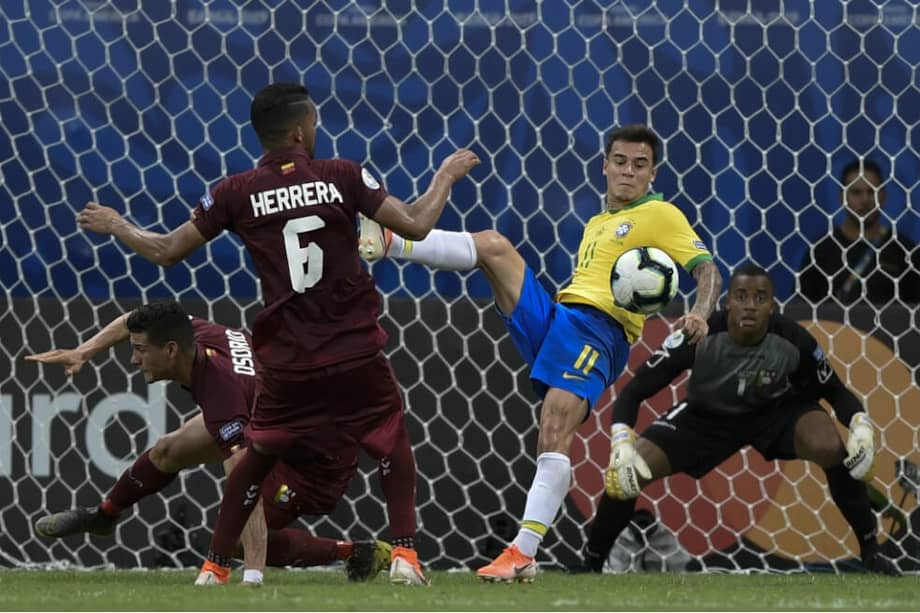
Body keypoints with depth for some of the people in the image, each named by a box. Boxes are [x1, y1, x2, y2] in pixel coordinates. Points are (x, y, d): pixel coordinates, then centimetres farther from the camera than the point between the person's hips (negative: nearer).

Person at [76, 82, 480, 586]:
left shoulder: (237, 193, -3)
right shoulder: (342, 176, -7)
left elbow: (166, 252, 4)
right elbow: (415, 226, -6)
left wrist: (117, 226, 22)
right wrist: (446, 176, 12)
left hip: (286, 360, 1)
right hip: (356, 352, -1)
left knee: (258, 457, 20)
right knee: (394, 444, 18)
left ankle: (215, 564, 16)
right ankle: (404, 554, 3)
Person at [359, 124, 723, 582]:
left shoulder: (660, 215, 7)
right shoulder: (597, 224, 31)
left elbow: (707, 269, -4)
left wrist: (700, 314, -25)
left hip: (596, 332, -7)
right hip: (550, 318, 7)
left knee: (554, 436, -22)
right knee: (493, 245, -8)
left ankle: (523, 553, -26)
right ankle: (388, 243, -18)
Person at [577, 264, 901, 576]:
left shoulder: (793, 342, -28)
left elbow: (835, 392, -11)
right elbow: (633, 393, -24)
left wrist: (861, 424, -33)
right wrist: (621, 444, -41)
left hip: (777, 411, 0)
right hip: (706, 417, 0)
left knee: (831, 449, -30)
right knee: (627, 471, -19)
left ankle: (870, 551, -9)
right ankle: (591, 565, 6)